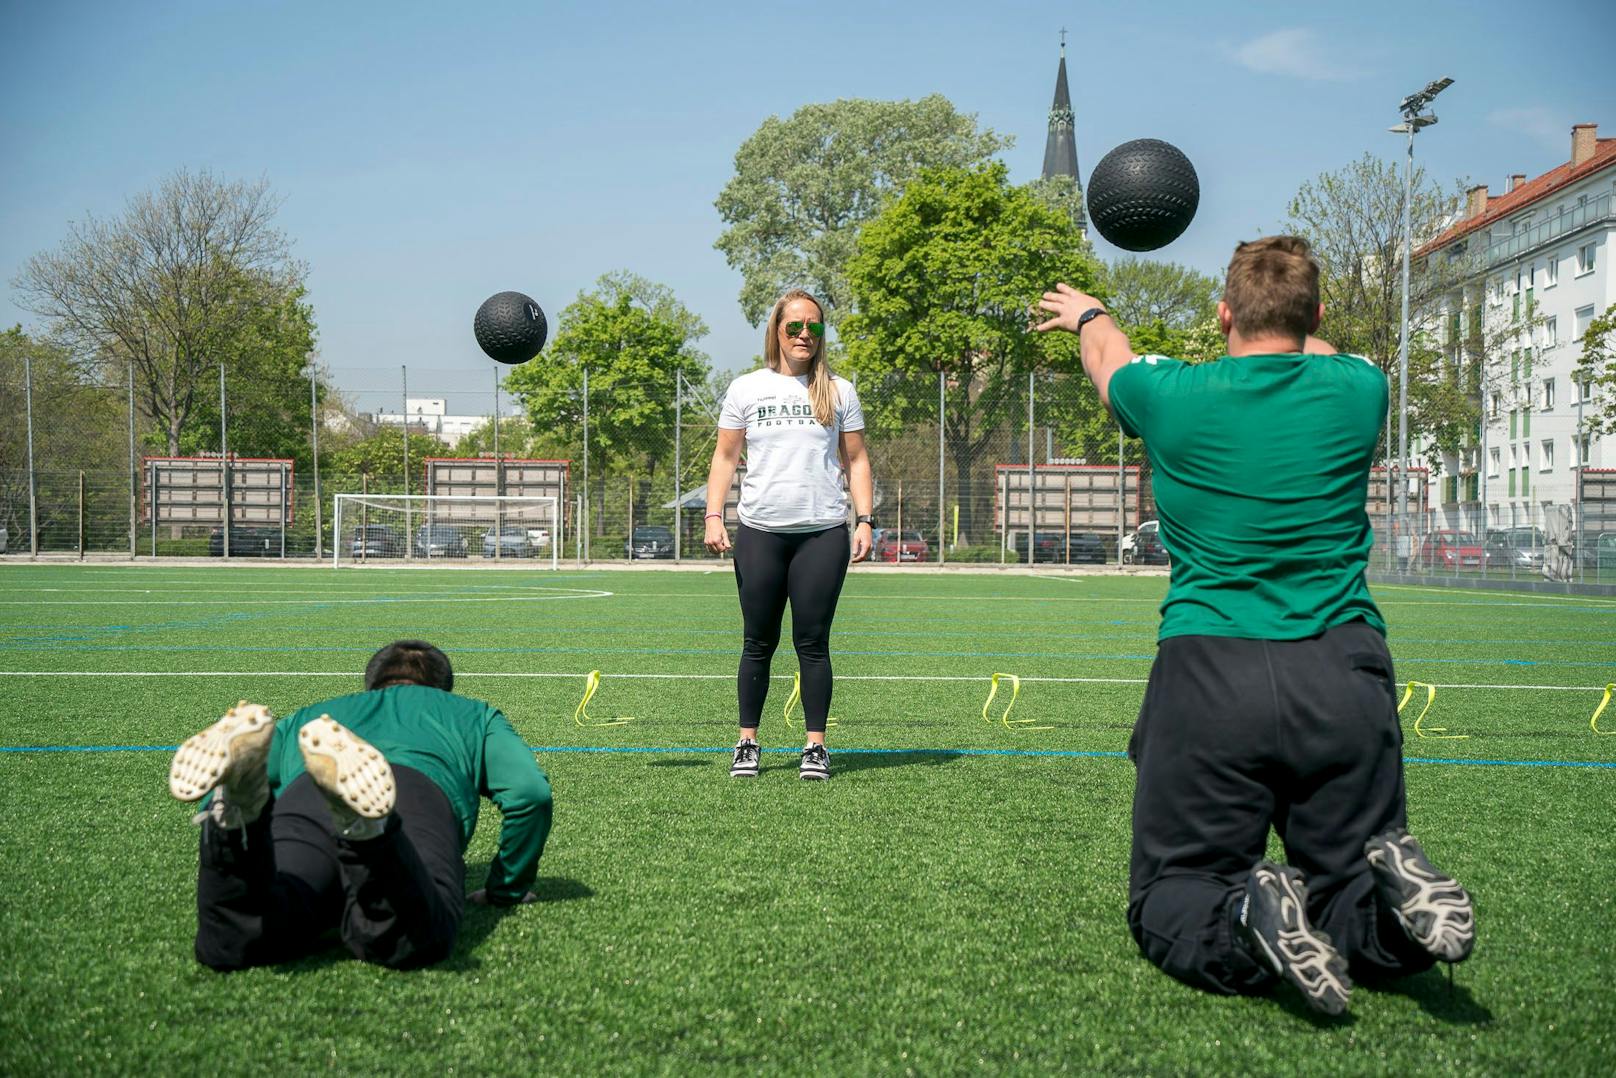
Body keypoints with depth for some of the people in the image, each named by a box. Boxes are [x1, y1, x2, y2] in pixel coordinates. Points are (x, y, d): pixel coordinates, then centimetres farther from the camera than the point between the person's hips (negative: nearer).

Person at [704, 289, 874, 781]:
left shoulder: (838, 391, 9)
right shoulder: (746, 389, 8)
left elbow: (856, 460, 12)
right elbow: (725, 456, 10)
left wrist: (864, 520, 2)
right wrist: (714, 516, -2)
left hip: (823, 533, 0)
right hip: (759, 533, 0)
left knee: (813, 643, 1)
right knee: (758, 643, 5)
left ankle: (815, 746, 9)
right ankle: (748, 742, 15)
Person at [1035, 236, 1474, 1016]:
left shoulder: (1174, 396, 0)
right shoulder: (1357, 389, 5)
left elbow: (1107, 356, 26)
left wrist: (1087, 313, 49)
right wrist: (1301, 337, 56)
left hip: (1210, 676, -2)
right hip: (1346, 679, 2)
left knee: (1167, 904, 10)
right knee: (1367, 918, 15)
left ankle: (1244, 920, -22)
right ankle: (1394, 891, -19)